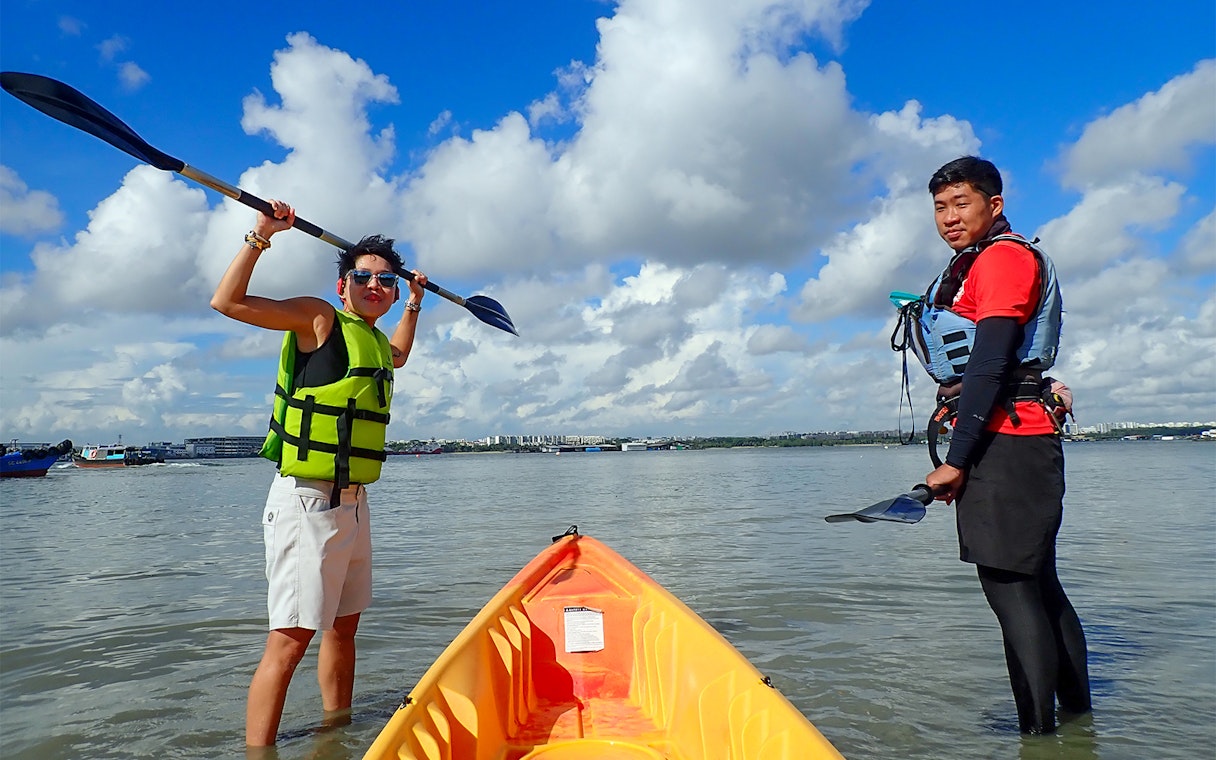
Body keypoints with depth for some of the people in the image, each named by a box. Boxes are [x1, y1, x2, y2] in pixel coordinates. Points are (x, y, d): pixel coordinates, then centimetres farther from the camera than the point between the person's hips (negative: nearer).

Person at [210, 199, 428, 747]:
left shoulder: (375, 341, 18)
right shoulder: (319, 318, -4)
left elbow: (397, 357, 43)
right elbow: (228, 302, -11)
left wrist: (414, 304, 41)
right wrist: (260, 237, -14)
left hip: (352, 503, 9)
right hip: (307, 501, -9)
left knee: (344, 624, 17)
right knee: (290, 639, -9)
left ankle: (336, 728, 30)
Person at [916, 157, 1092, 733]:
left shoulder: (1006, 256, -8)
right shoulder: (971, 267, 22)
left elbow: (989, 364, -17)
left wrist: (955, 459, -18)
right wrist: (960, 457, 16)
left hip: (1006, 441, -10)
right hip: (999, 442, 10)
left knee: (1009, 584, -9)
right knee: (1034, 583, 15)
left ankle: (1039, 734, -2)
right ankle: (1078, 715, 28)